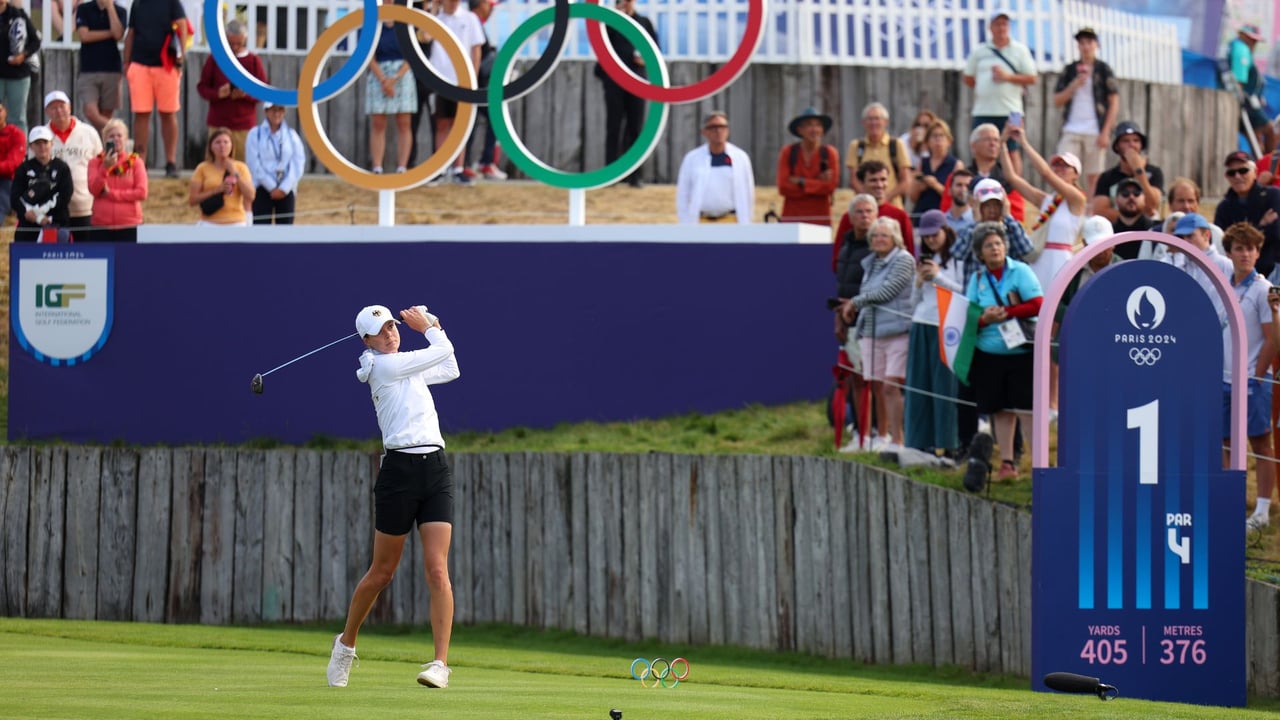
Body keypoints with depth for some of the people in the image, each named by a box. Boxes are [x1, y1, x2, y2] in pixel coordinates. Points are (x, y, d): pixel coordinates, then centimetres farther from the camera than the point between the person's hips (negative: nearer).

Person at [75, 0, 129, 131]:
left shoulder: (120, 11, 6)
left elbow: (118, 34, -11)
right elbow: (84, 36, -6)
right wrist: (110, 33, -5)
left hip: (112, 70, 1)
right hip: (88, 70, -1)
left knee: (106, 116, 0)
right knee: (91, 112, -18)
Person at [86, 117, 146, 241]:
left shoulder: (135, 162, 6)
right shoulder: (95, 163, 9)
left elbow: (141, 193, -4)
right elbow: (94, 189, -4)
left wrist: (112, 194, -8)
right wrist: (105, 168, -16)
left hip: (129, 226, -1)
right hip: (102, 226, 1)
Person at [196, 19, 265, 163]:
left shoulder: (254, 61, 3)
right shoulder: (214, 59, 3)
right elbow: (202, 87, 5)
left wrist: (246, 95, -16)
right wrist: (217, 94, -15)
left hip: (245, 126, 0)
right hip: (218, 123, 0)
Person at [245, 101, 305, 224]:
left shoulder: (291, 135, 7)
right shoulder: (255, 135, -1)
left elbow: (297, 165, 1)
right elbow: (254, 165, -7)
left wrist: (284, 188, -10)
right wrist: (272, 187, -11)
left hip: (286, 191, 2)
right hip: (263, 189, -2)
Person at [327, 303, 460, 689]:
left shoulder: (406, 366, 19)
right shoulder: (384, 366, -6)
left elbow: (449, 369, 32)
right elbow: (444, 352, -3)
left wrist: (431, 325, 27)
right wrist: (427, 328, 15)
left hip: (435, 468, 6)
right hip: (400, 468, -6)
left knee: (437, 569, -8)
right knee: (382, 572, 5)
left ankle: (441, 663, -14)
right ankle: (346, 643, 28)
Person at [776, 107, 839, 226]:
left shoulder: (830, 153, 3)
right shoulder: (788, 152, 4)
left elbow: (831, 186, -5)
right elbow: (783, 187, -5)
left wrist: (801, 182, -6)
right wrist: (817, 182, -7)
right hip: (792, 217, 0)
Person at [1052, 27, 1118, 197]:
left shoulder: (1104, 70, 3)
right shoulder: (1069, 70, 12)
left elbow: (1114, 103, 1)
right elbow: (1057, 101, 9)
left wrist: (1105, 132, -7)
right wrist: (1074, 85, -8)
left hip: (1095, 132, -2)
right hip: (1071, 131, 2)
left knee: (1093, 177, 0)